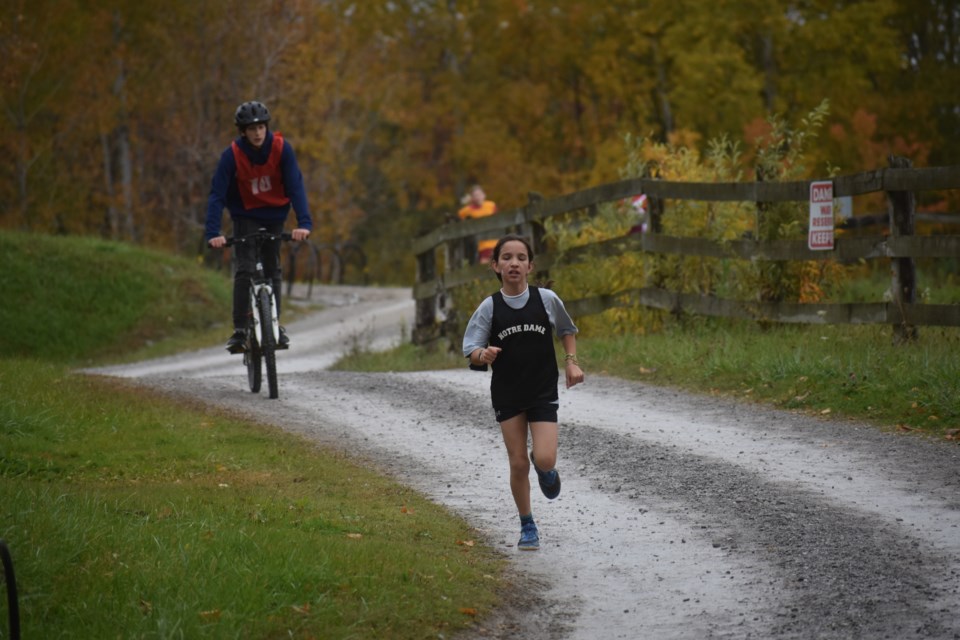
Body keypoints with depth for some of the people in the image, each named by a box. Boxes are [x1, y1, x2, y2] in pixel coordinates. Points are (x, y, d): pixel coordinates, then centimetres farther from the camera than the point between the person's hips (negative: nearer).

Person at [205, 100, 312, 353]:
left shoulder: (281, 149, -20)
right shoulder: (232, 155, -23)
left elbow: (296, 186, -24)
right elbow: (217, 195, -26)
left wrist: (304, 223, -36)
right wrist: (213, 233, -37)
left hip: (274, 214, 2)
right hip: (246, 215, -2)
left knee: (273, 270, 7)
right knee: (245, 270, -16)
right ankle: (239, 330, -15)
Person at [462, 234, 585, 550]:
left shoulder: (546, 299, -5)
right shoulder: (490, 307, -7)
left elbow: (567, 330, 14)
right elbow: (471, 352, -7)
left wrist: (571, 361, 2)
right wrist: (483, 355, -29)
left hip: (543, 393, 0)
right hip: (507, 395, 0)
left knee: (544, 460, -14)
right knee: (518, 464, 2)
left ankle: (546, 470, 25)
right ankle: (527, 527, 20)